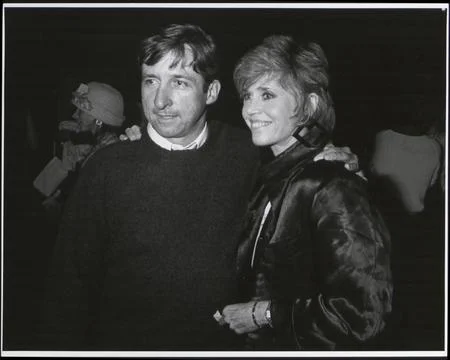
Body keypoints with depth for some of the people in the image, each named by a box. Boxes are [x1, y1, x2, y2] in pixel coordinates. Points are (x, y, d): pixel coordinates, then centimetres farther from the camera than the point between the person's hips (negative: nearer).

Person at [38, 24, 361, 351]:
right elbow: (70, 280, -6)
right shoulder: (108, 167, -10)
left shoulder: (244, 153, -7)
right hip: (121, 342, -1)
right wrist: (60, 345, -11)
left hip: (222, 342, 2)